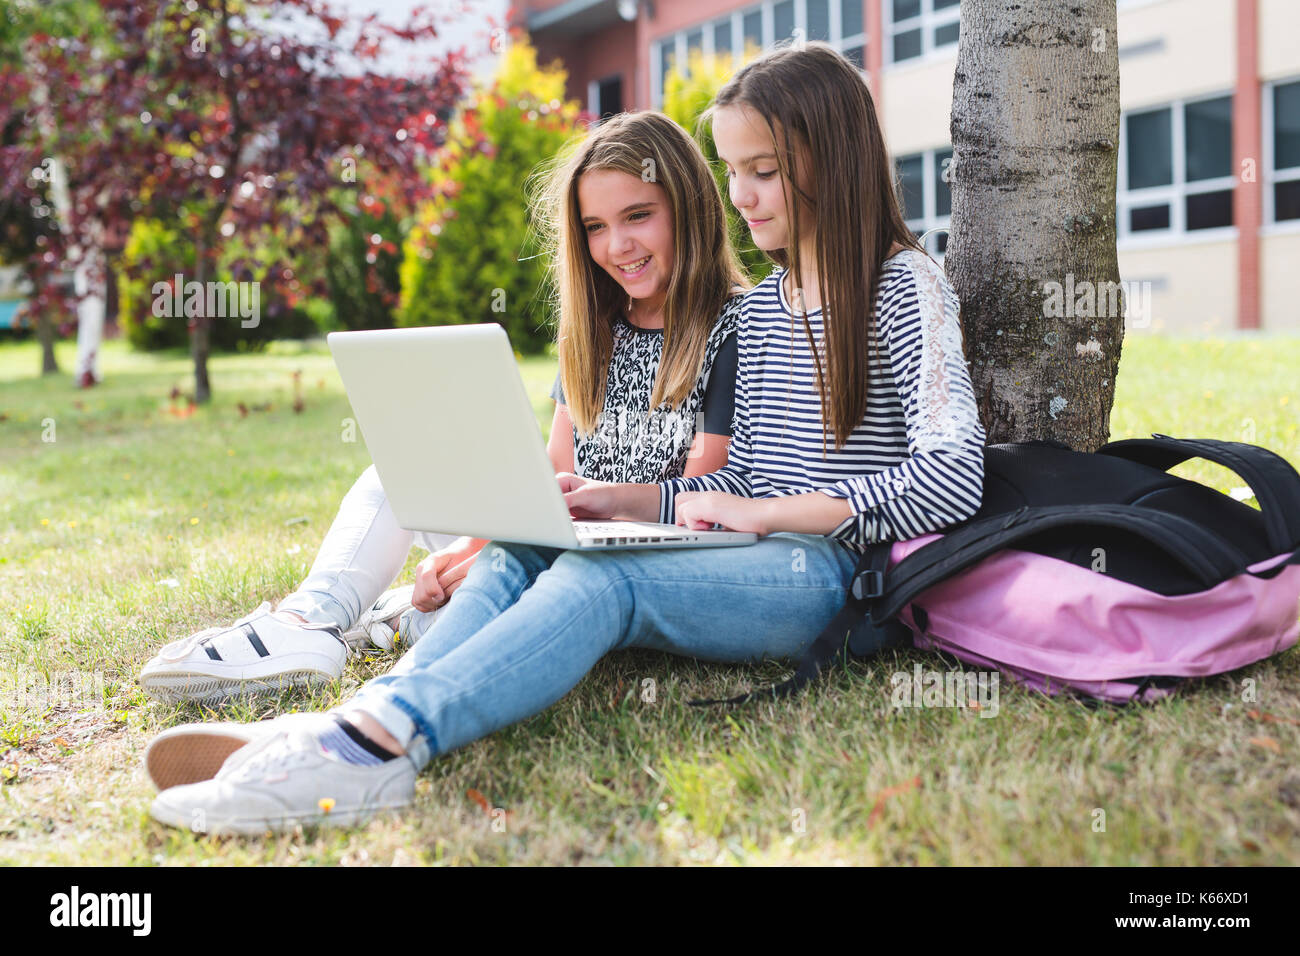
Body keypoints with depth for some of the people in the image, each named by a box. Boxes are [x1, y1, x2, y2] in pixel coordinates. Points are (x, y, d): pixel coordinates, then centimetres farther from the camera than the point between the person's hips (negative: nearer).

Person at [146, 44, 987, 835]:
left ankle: (386, 736, -51)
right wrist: (624, 499, 5)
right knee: (522, 555, -18)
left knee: (602, 578, -33)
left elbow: (956, 476, -13)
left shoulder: (905, 285, -1)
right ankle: (371, 716, -42)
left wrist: (764, 512, -15)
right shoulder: (765, 300, 22)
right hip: (748, 559, 7)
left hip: (825, 571, -7)